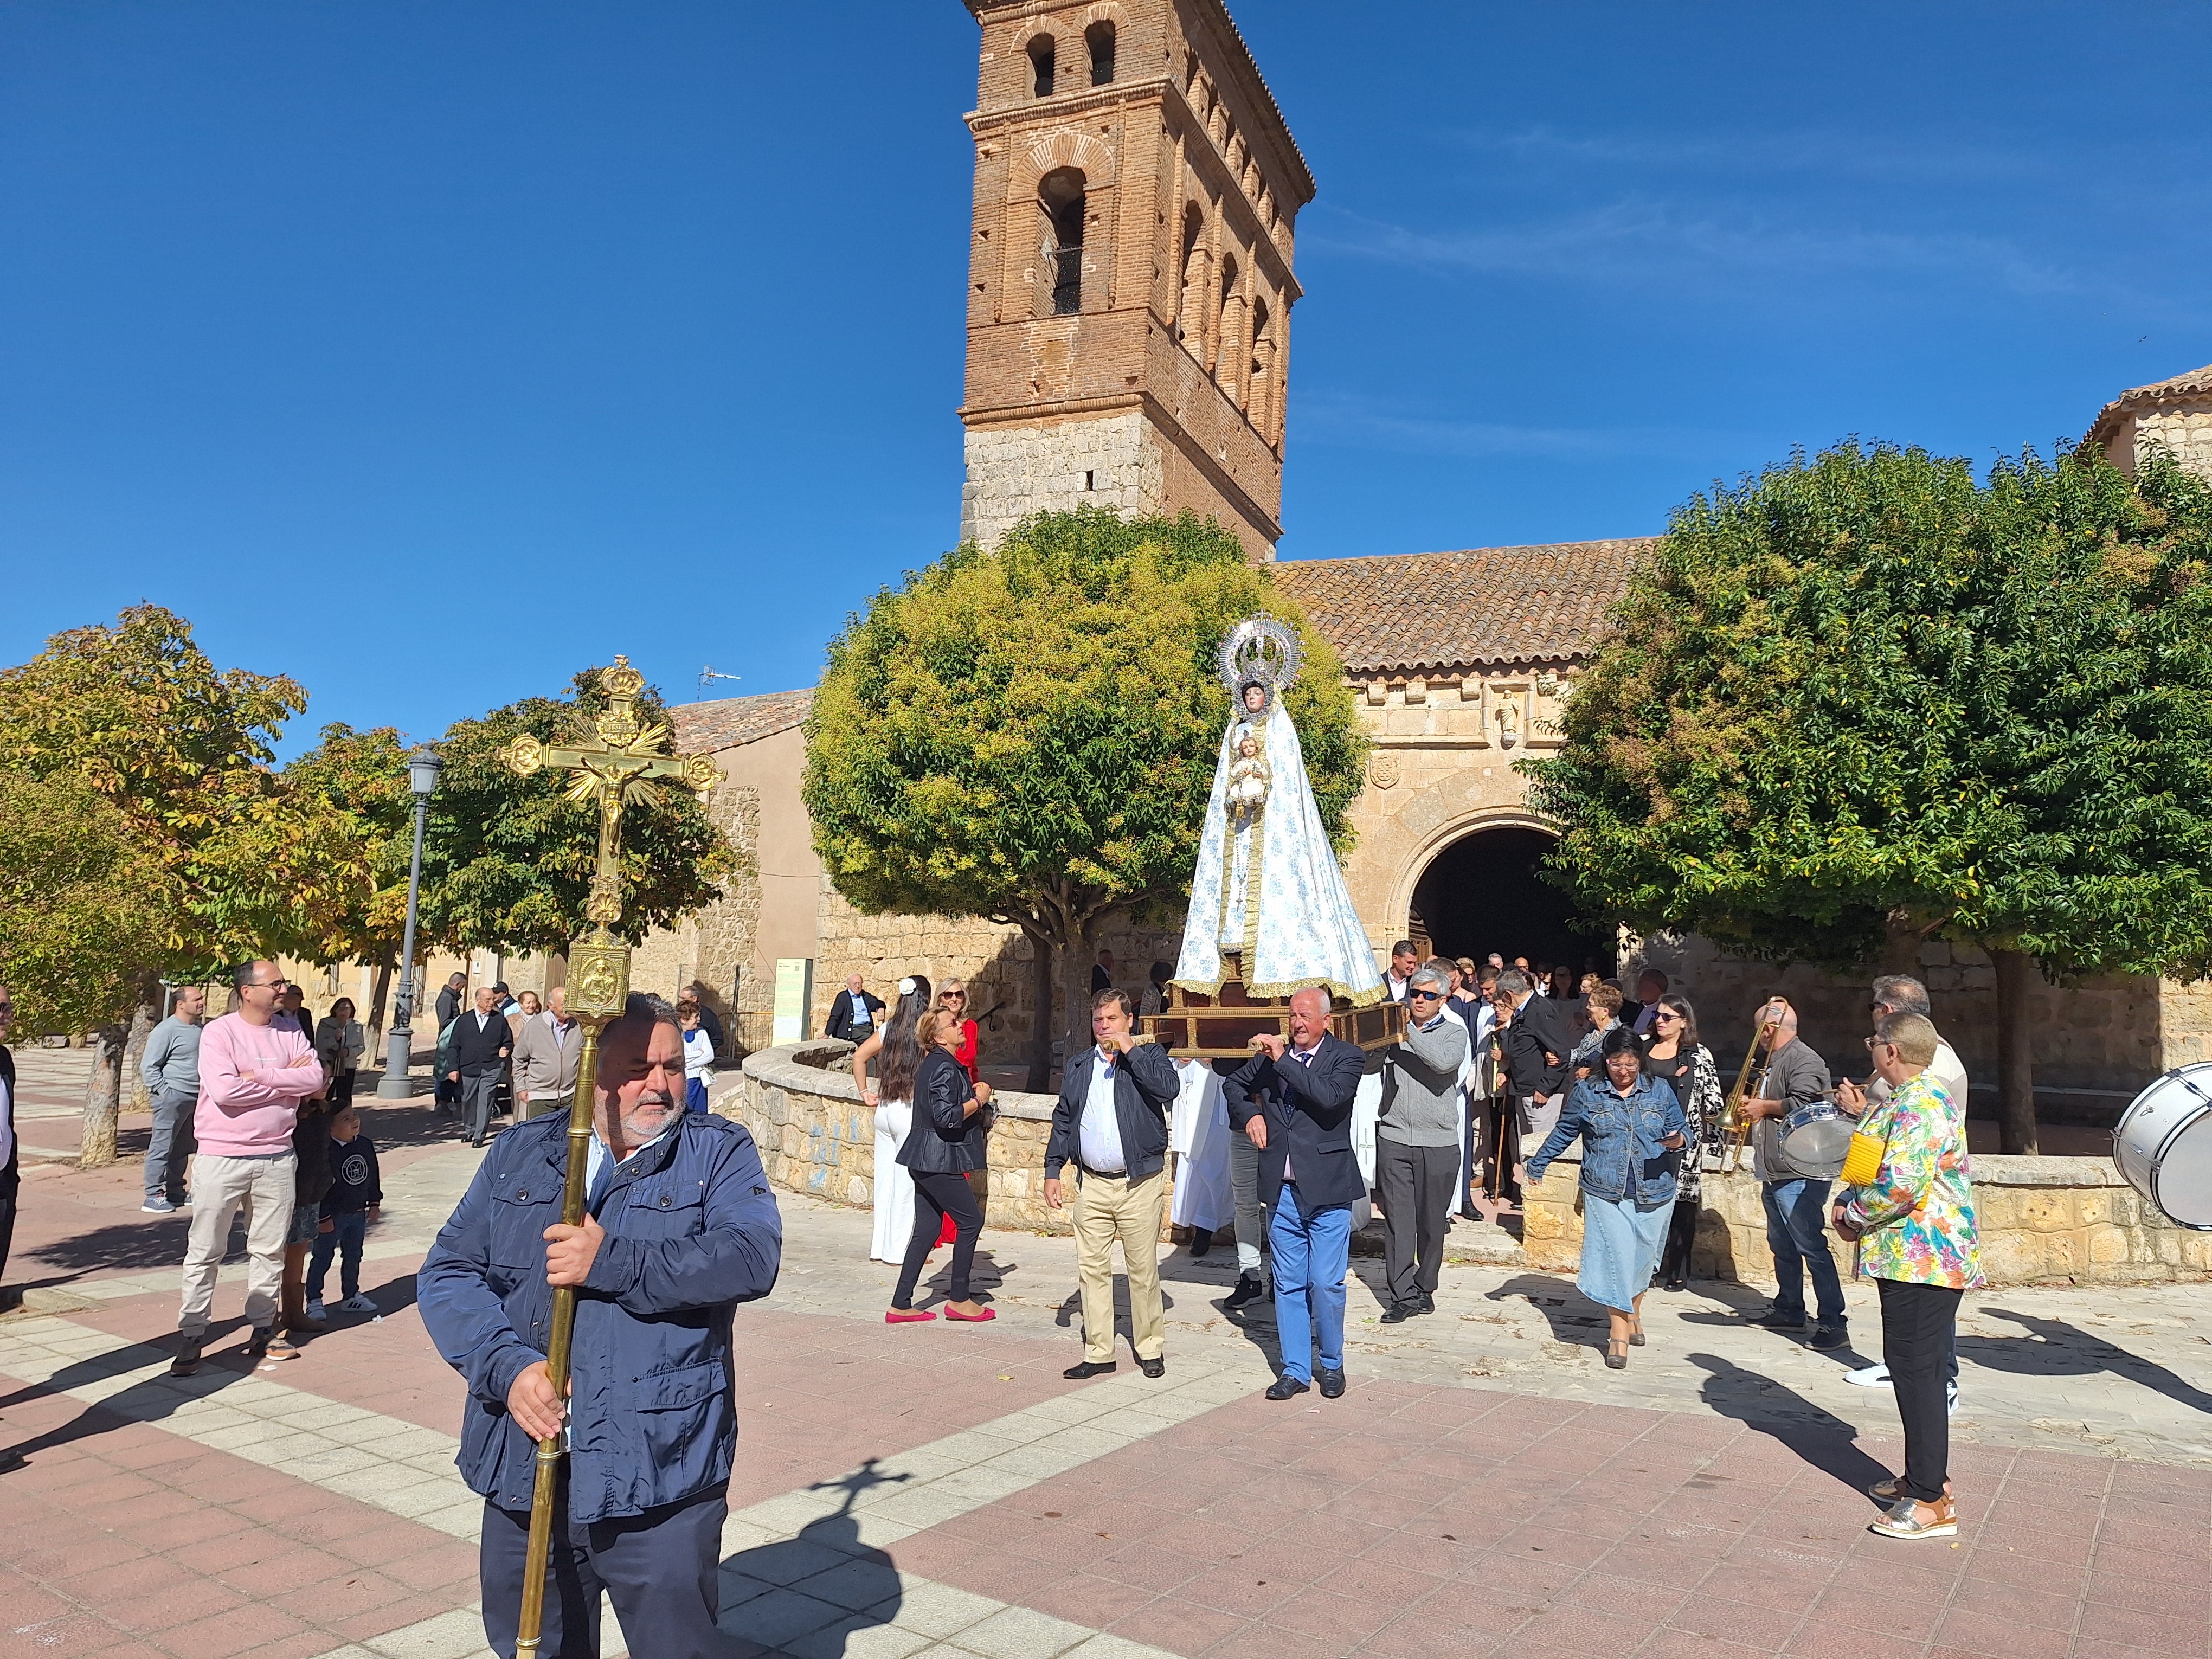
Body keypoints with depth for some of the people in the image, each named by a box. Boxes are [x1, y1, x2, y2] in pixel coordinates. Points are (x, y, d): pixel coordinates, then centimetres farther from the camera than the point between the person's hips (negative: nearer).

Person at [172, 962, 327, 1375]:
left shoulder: (290, 1031, 5)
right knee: (205, 1252, 3)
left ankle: (262, 1330, 21)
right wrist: (285, 1081, -11)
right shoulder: (219, 1032, -7)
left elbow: (314, 1078, -8)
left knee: (270, 1249, 11)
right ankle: (192, 1337, 11)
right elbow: (223, 1090, -20)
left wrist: (258, 1074, -16)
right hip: (222, 1158, -4)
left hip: (277, 1158, 4)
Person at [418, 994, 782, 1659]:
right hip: (525, 1472, 4)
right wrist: (507, 1367, -14)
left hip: (660, 1483, -3)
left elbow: (753, 1256, -18)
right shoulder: (521, 1152, 9)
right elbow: (447, 1272, 2)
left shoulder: (720, 1154, 0)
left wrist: (610, 1262, -22)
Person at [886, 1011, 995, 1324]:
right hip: (938, 1160, -10)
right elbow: (947, 1117, -25)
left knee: (927, 1229, 11)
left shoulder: (933, 1064, 14)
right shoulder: (944, 1067, -17)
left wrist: (973, 1093, 10)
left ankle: (901, 1305, 13)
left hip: (926, 1160, 10)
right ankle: (959, 1300, 7)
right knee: (971, 1219, 0)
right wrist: (978, 1100, -12)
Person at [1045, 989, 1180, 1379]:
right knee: (1092, 1269, 5)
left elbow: (1170, 1088, -19)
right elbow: (1062, 1120, 16)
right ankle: (1098, 1353, 14)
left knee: (1143, 1269, 3)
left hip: (1140, 1183, -4)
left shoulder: (1148, 1055, 1)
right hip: (1092, 1183, 4)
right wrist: (1052, 1171, 10)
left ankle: (1151, 1348, 17)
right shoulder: (1078, 1066, 14)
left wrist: (1131, 1052, -16)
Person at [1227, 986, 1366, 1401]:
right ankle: (1295, 1370, 20)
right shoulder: (1273, 1053, 8)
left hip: (1326, 1190, -4)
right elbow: (1235, 1084, 26)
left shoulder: (1347, 1056, -4)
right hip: (1282, 1190, 4)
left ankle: (1332, 1363, 21)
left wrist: (1282, 1060, -22)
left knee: (1326, 1284, 0)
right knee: (1288, 1284, 10)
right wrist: (1250, 1114, 7)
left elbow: (1330, 1096, -24)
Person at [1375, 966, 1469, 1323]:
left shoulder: (1454, 1032, 3)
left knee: (1432, 1221, 9)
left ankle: (1424, 1288, 24)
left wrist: (1410, 1031, -15)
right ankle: (1403, 1296, 4)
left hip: (1438, 1143, -1)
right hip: (1394, 1138, 1)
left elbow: (1445, 1062, -18)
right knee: (1398, 1220, -1)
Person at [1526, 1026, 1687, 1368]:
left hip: (1653, 1193, 2)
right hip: (1605, 1193, -2)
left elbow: (1679, 1130, 8)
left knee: (1642, 1258, 12)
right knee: (1615, 1259, -10)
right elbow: (1564, 1132, 12)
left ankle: (1633, 1314, 35)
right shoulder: (1587, 1092, 2)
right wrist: (1537, 1165, 15)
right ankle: (1619, 1332, -3)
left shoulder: (1659, 1091, 4)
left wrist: (1677, 1141, -16)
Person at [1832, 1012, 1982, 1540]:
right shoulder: (1905, 1101, 16)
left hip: (1921, 1259, -11)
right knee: (1913, 1369, 17)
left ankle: (1933, 1501, 0)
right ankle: (1925, 1477, 28)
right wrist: (1845, 1202, 5)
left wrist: (1853, 1216, -14)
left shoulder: (1920, 1106, -19)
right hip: (1917, 1258, 11)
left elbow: (1901, 1183, -29)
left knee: (1916, 1371, -6)